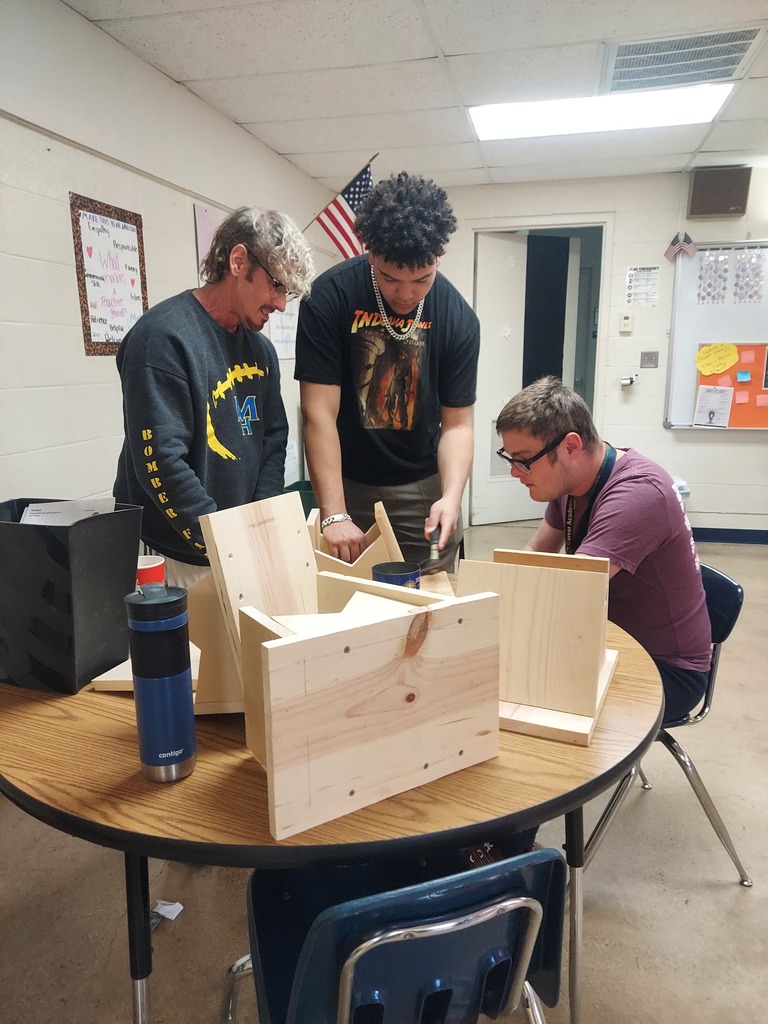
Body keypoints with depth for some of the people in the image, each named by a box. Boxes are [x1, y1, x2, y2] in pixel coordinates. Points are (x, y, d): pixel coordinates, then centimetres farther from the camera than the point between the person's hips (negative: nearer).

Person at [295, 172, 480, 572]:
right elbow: (320, 414, -18)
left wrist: (451, 496, -24)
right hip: (346, 484, -1)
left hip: (423, 488, 2)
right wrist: (334, 515, -24)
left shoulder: (458, 318, -9)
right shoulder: (329, 298, -15)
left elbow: (456, 423, -6)